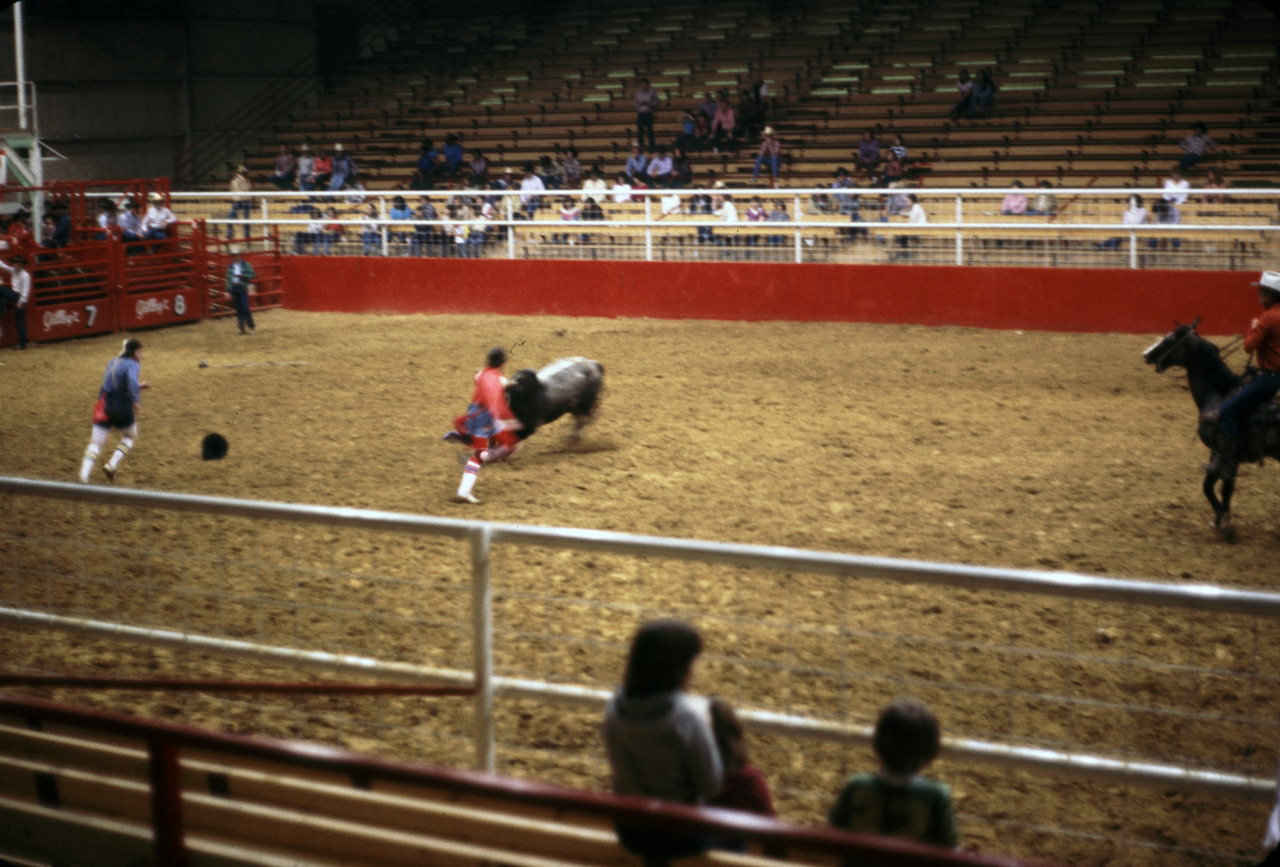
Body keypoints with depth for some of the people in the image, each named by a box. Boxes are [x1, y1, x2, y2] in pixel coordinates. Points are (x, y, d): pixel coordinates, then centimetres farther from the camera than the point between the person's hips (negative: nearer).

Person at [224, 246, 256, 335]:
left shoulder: (246, 265, 0)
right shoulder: (230, 266, 9)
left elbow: (251, 275, -3)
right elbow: (228, 278, 8)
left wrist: (242, 276, -18)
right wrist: (228, 291, 3)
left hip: (242, 288, -3)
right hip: (234, 289, 3)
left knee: (245, 308, -9)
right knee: (238, 310, 6)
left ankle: (251, 327, 0)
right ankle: (241, 328, 11)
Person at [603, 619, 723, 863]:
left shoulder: (615, 709, -11)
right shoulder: (686, 718, -26)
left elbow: (620, 768, 4)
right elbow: (711, 787, -16)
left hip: (629, 832, 5)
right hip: (680, 835, -5)